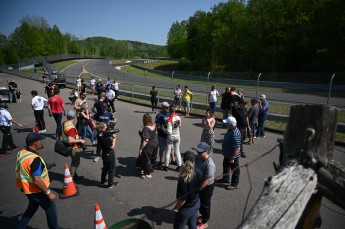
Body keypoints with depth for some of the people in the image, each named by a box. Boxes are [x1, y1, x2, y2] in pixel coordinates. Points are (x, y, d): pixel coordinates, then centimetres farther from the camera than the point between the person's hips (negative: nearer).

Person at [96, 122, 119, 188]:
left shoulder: (99, 136, -6)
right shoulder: (105, 138, -32)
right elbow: (112, 147, -23)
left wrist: (111, 137, -12)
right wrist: (114, 138, -18)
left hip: (104, 155, 8)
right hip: (110, 156, -8)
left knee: (105, 168, 28)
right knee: (111, 170, 11)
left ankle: (102, 181, 43)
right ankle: (110, 184, 25)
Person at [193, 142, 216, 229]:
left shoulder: (210, 165, -36)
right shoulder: (198, 158, -13)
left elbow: (206, 181, -29)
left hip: (207, 186, -7)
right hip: (199, 183, 7)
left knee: (205, 204, 16)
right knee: (200, 201, 27)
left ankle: (205, 222, 40)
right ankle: (203, 215, 53)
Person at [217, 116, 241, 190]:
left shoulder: (235, 134, -35)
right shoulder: (231, 130, -3)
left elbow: (237, 148, -33)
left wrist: (233, 158, -26)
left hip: (233, 156, -10)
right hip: (227, 154, 10)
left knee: (235, 170, 11)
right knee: (225, 166, 27)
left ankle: (234, 184, 30)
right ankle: (225, 179, 48)